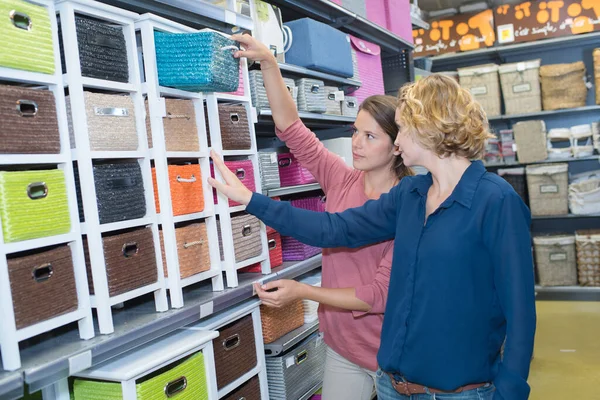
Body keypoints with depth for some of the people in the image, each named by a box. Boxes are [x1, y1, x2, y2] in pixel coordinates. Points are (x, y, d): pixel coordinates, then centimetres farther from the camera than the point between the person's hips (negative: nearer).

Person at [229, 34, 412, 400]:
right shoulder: (342, 181, -5)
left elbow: (382, 293, -20)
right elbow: (291, 128, -8)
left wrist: (303, 291, -22)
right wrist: (268, 62, -17)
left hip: (392, 356, -4)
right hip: (341, 347, 4)